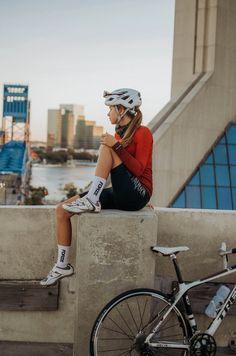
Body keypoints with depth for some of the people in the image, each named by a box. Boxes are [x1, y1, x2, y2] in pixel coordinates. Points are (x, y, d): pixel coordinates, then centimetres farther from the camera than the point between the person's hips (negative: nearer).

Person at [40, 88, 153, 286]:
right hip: (120, 194, 8)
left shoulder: (142, 133, -8)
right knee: (62, 210, -2)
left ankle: (91, 201, -24)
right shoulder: (119, 133, 15)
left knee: (106, 148, -24)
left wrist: (116, 146, -27)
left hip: (136, 195, -8)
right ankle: (63, 266, 7)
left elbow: (138, 169, -19)